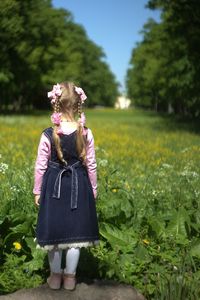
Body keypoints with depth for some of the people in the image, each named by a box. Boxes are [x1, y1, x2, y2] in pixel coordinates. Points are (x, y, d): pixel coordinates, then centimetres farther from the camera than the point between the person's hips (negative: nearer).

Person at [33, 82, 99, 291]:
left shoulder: (48, 135, -14)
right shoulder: (86, 134, -9)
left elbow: (40, 166, -7)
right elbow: (91, 165, -2)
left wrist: (37, 191, 6)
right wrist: (93, 189, 11)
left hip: (54, 187, -1)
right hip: (79, 187, 1)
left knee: (55, 232, 13)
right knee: (75, 232, 12)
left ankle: (55, 277, 26)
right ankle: (70, 277, 23)